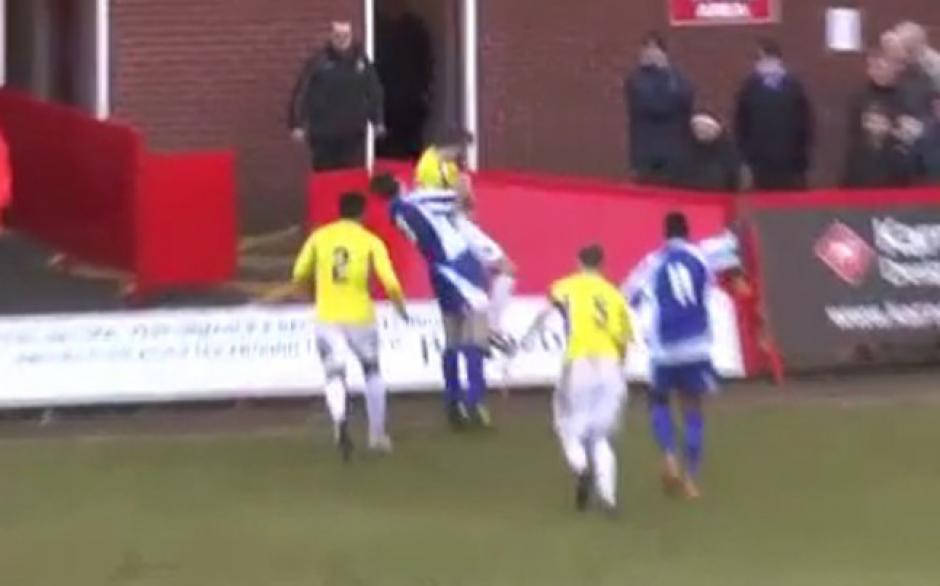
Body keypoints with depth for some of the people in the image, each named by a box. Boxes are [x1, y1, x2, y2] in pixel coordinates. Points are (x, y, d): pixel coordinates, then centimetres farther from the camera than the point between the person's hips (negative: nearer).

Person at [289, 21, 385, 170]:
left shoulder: (361, 61, 6)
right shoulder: (319, 62, -6)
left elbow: (374, 92, 14)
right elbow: (301, 93, -9)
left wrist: (378, 121, 12)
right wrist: (297, 124, -14)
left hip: (354, 135, 3)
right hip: (325, 136, -3)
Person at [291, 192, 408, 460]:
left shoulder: (319, 237, 3)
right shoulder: (371, 241, -4)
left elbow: (300, 278, 6)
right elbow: (390, 283, -11)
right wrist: (401, 309, 6)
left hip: (327, 319, 1)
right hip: (360, 317, 0)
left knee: (335, 376, 1)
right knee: (372, 372, 22)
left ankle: (340, 421, -31)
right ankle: (377, 435, 25)